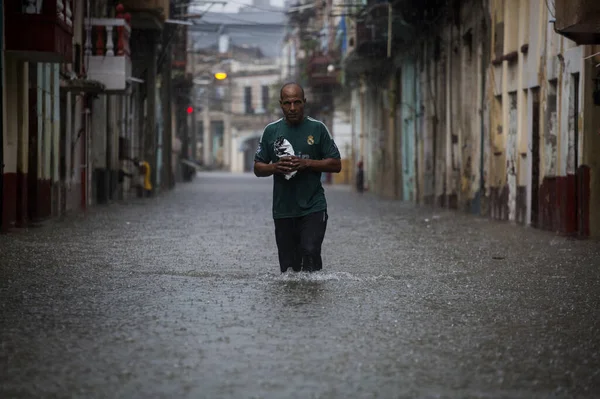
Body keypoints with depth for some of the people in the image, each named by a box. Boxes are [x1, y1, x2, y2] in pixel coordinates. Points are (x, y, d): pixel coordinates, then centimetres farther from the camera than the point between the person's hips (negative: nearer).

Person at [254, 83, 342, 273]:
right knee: (288, 265, 5)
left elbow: (336, 165, 2)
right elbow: (258, 168, 12)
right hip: (283, 210, 3)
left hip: (313, 208, -3)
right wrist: (275, 167, -10)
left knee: (310, 252, -19)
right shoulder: (271, 131, 9)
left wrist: (306, 163, -12)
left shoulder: (317, 128, 2)